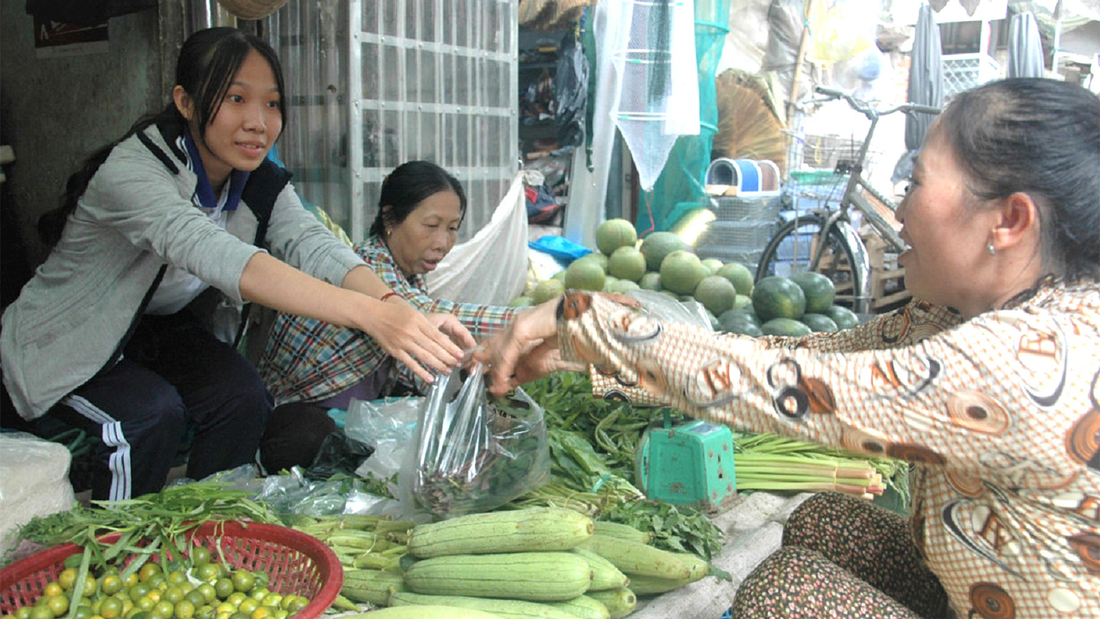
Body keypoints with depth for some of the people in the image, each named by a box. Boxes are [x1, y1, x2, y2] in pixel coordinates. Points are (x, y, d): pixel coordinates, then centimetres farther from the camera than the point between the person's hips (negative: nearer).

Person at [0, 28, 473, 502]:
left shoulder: (262, 186, -12)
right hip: (65, 346, -5)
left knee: (242, 396, -19)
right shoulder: (131, 170, -33)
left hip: (158, 332, 5)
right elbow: (214, 255, -51)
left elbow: (313, 245, -30)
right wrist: (367, 314, -64)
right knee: (153, 414, -29)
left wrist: (399, 311, -52)